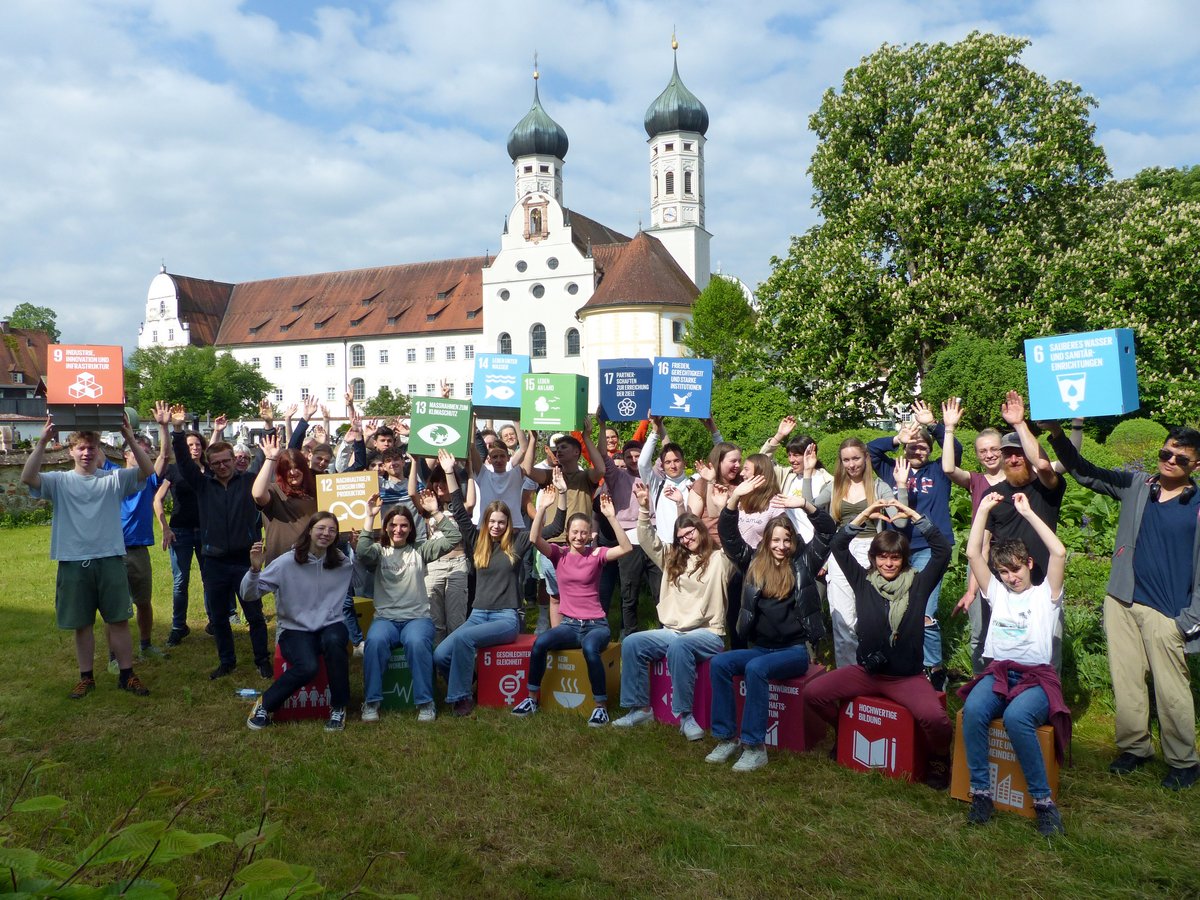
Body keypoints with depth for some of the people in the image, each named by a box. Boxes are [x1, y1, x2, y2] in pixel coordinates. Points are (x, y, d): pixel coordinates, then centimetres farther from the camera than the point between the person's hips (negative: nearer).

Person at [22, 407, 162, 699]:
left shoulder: (114, 479, 2)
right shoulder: (59, 481, 3)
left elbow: (148, 471, -12)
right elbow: (27, 478, -15)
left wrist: (130, 438, -22)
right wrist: (42, 441, -24)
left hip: (110, 560, 0)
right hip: (73, 563, 1)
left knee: (119, 620, 5)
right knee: (82, 624, 11)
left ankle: (126, 675, 16)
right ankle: (87, 677, 25)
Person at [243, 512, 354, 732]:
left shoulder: (342, 562, 4)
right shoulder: (287, 562, -8)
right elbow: (249, 594, -8)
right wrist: (255, 569, -27)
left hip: (331, 625, 2)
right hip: (295, 629, -2)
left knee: (333, 641, -35)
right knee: (307, 667, -32)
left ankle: (338, 708, -15)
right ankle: (265, 705, -2)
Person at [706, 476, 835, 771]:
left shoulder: (803, 563, 3)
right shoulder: (755, 563, 9)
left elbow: (827, 530, -5)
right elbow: (728, 535, 3)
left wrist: (804, 504, -20)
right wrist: (735, 498, -9)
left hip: (795, 650, -4)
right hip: (759, 647, 4)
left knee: (755, 669, -33)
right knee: (719, 663, -23)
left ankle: (755, 746, -26)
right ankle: (726, 738, -15)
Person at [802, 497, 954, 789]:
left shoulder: (917, 584, 0)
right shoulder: (864, 581, 4)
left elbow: (943, 549, -9)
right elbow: (837, 546, -2)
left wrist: (914, 515, -13)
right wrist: (865, 515, -9)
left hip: (908, 677, -3)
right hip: (866, 671, 3)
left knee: (935, 717, -31)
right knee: (812, 693, -12)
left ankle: (938, 759, 5)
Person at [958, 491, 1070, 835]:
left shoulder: (1045, 594, 11)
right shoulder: (997, 593, 20)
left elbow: (1059, 553, -5)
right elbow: (973, 554, 12)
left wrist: (1028, 512, -1)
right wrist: (984, 509, 12)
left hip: (1036, 677, -3)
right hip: (998, 673, 3)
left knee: (1016, 717, -36)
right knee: (973, 710, -31)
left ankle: (1043, 801, -23)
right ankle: (981, 792, -22)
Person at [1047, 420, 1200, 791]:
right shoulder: (1136, 486, 7)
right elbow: (1084, 472, 9)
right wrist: (1057, 435, -7)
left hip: (1166, 614, -3)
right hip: (1122, 603, 3)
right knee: (1126, 683, 10)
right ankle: (1134, 747, 25)